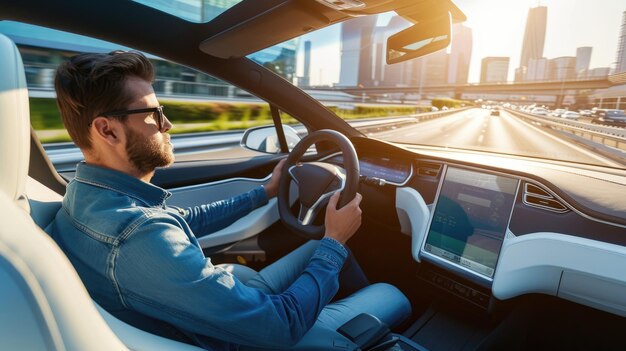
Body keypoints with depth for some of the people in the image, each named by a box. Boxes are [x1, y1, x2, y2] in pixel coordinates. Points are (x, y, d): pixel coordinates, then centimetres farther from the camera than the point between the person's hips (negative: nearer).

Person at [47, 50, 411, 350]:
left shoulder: (89, 195, -8)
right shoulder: (141, 237, -39)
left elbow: (185, 221, 7)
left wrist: (264, 193, 11)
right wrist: (335, 242, -19)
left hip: (233, 301, 7)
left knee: (325, 247, 18)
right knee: (392, 296, 4)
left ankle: (359, 296, 43)